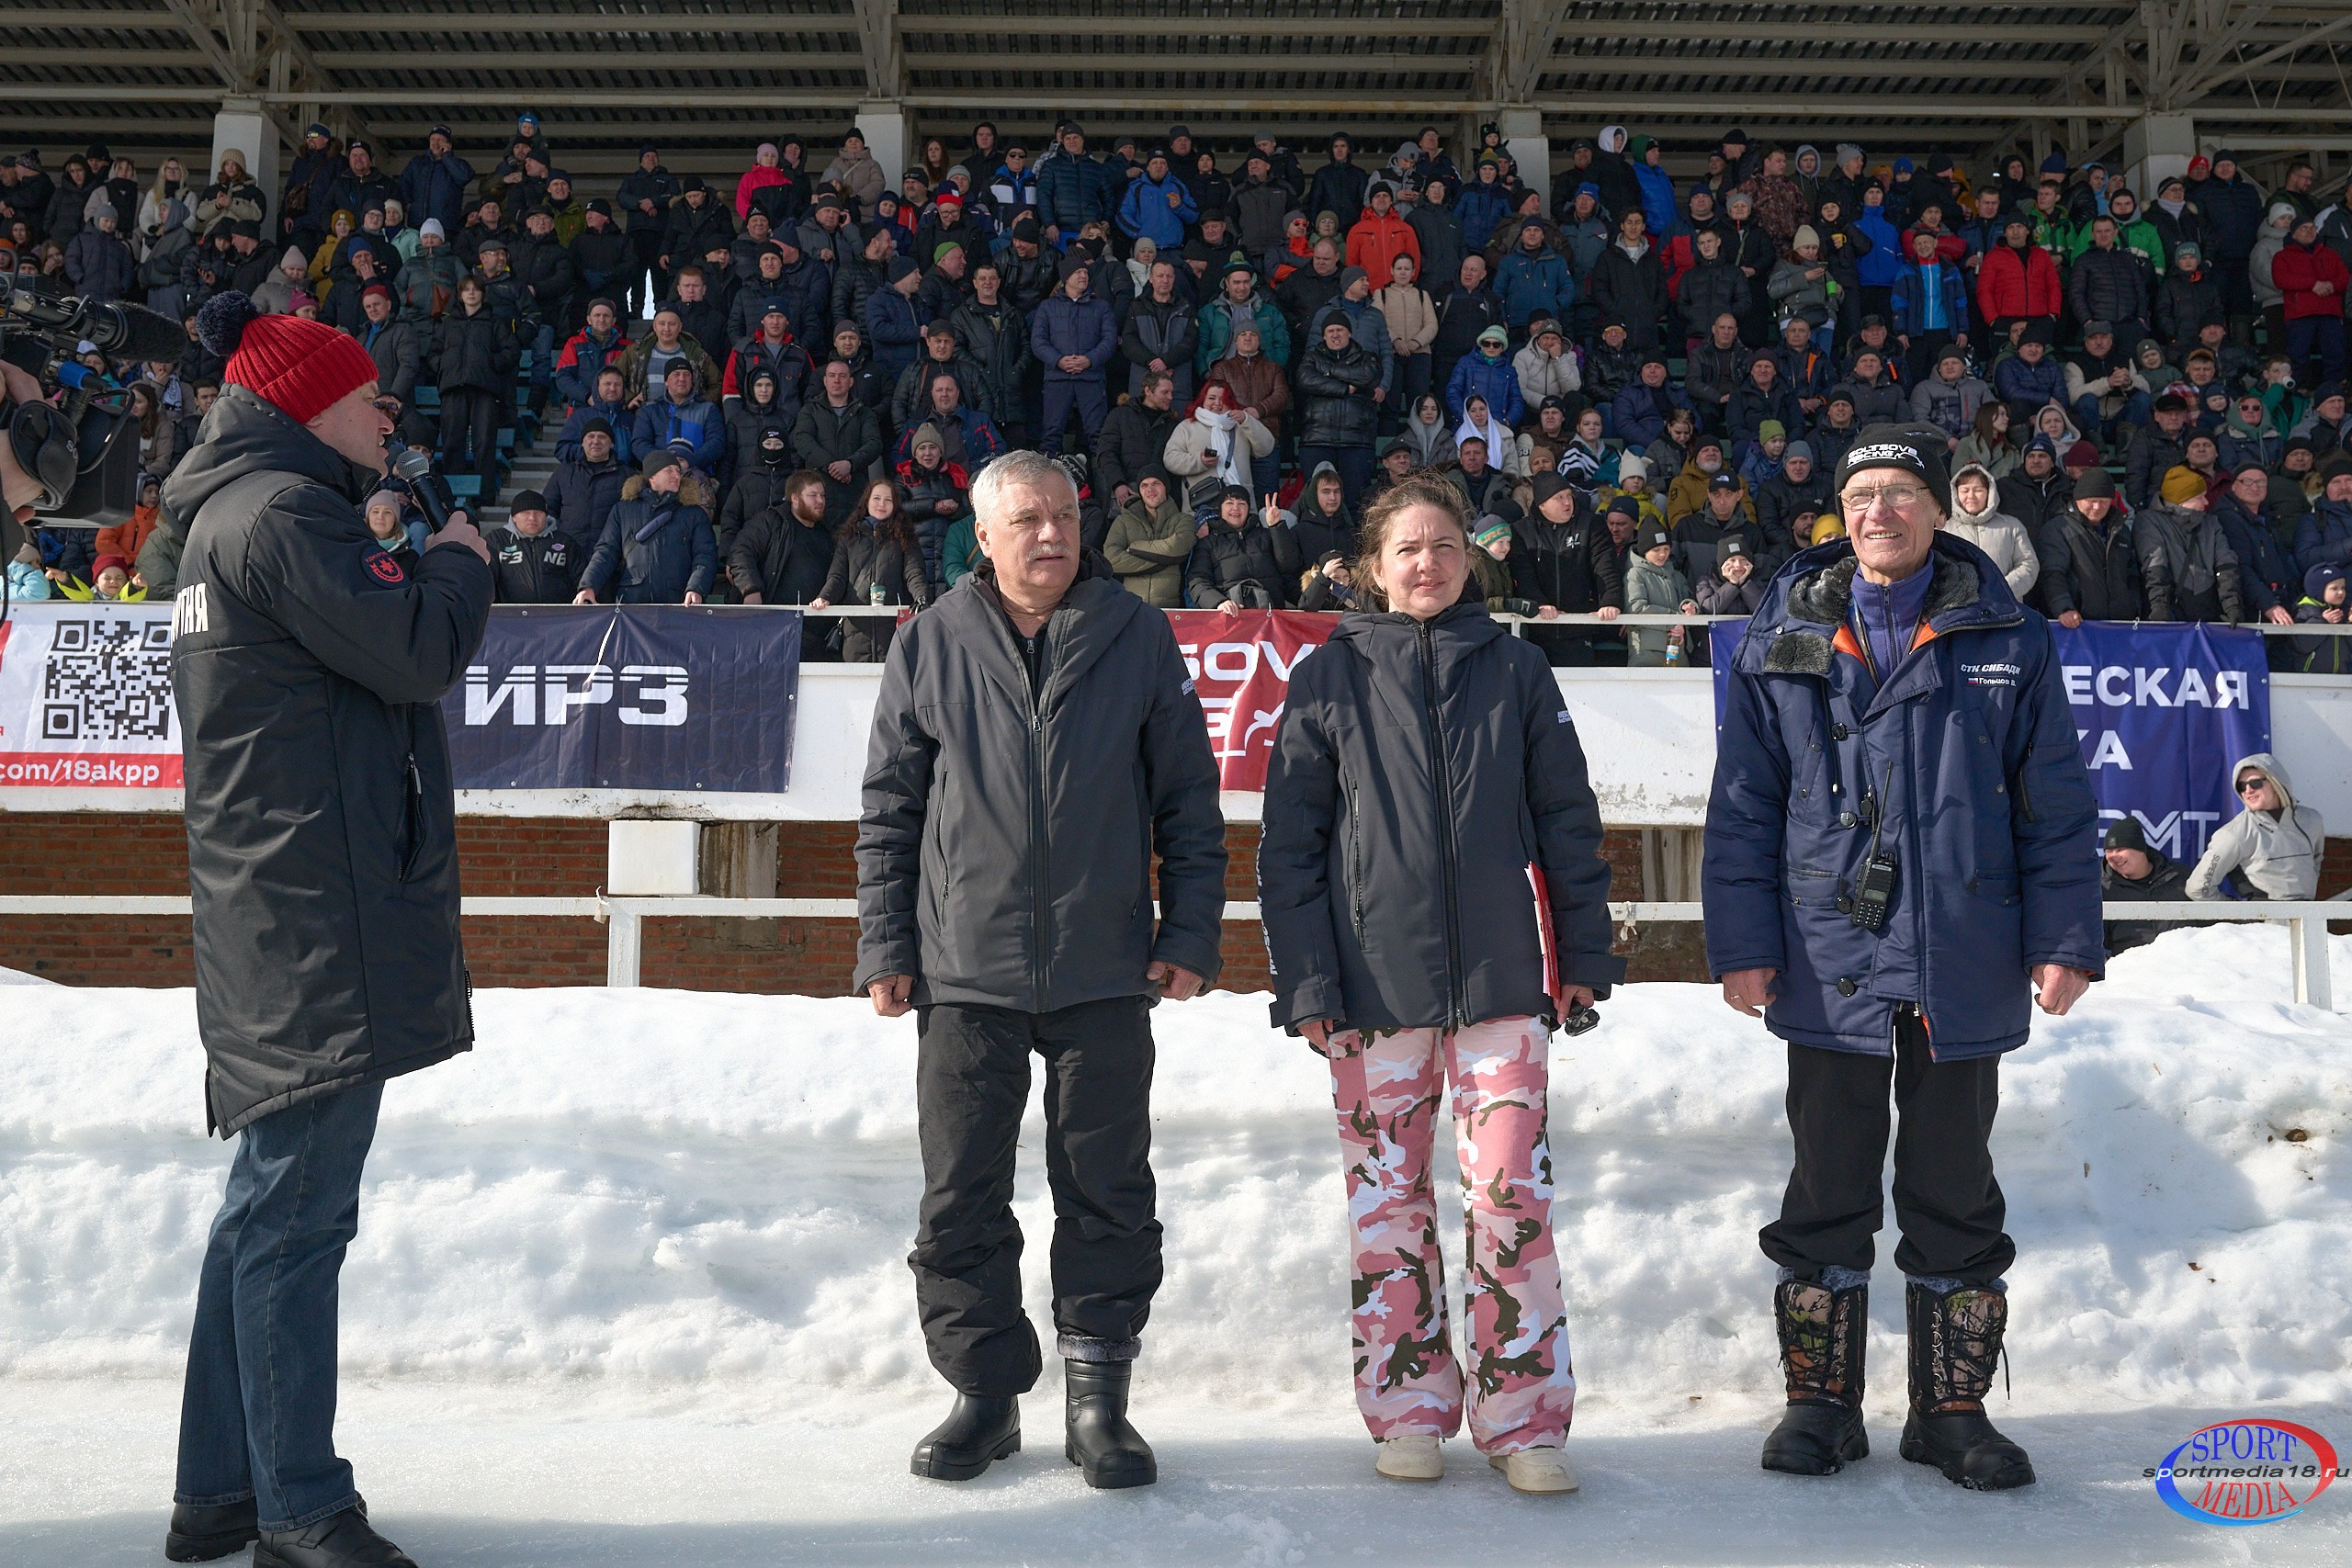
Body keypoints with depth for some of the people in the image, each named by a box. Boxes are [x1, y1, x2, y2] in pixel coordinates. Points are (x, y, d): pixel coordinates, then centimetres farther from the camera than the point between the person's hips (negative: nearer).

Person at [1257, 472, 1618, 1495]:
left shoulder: (1514, 671, 7)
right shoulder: (1330, 679, 4)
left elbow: (1567, 821, 10)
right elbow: (1289, 843, 3)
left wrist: (1585, 957, 7)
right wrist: (1306, 981, -3)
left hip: (1501, 978, 0)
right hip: (1374, 983, 0)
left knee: (1511, 1192, -2)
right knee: (1387, 1199, 7)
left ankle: (1523, 1420, 11)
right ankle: (1409, 1411, 21)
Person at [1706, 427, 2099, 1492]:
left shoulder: (2007, 642, 5)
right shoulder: (1781, 644, 5)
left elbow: (2054, 803, 6)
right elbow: (1742, 806, 4)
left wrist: (2063, 939, 0)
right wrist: (1741, 943, -3)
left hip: (1964, 970, 0)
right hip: (1828, 966, 0)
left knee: (1956, 1199, 11)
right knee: (1827, 1195, 9)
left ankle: (1954, 1411, 24)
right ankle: (1821, 1402, 21)